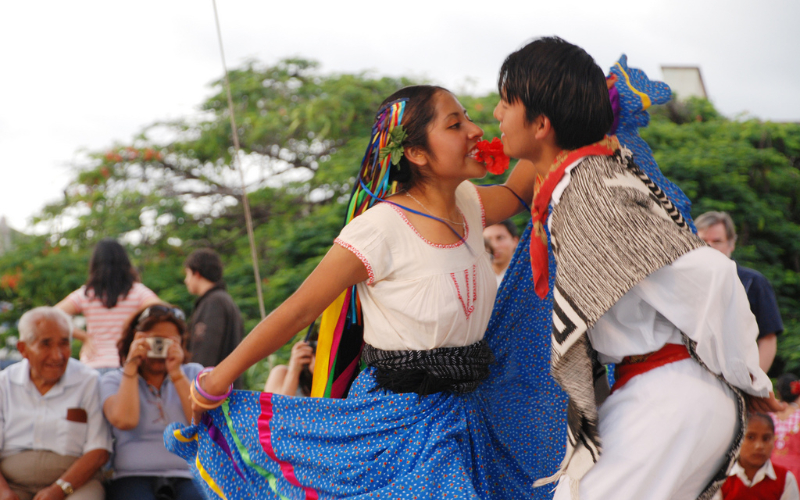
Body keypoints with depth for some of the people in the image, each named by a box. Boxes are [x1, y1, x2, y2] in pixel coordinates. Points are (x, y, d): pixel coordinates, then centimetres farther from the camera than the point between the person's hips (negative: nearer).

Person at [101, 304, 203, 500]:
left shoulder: (193, 373, 19)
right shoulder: (114, 380, 15)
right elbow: (124, 421, -8)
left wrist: (177, 375, 0)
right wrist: (131, 366, 1)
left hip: (187, 477, 1)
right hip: (134, 477, -1)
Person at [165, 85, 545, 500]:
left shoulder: (469, 204, 1)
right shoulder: (381, 229, -20)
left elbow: (518, 191, 24)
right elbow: (298, 310, -15)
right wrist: (217, 381, -12)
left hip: (466, 414, 7)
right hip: (395, 420, -7)